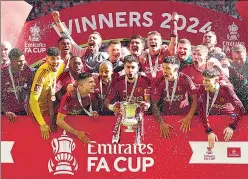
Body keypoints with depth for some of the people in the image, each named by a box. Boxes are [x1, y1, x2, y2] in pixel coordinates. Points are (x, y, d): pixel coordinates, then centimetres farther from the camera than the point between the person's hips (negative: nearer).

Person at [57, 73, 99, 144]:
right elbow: (59, 121, -27)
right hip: (67, 128, -4)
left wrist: (94, 114, -11)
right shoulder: (69, 97, -27)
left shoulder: (91, 96, -9)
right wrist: (76, 133, -34)